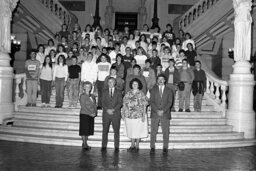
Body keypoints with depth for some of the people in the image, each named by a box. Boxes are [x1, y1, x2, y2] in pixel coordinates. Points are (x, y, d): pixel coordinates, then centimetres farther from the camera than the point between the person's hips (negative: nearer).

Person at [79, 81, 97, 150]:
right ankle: (84, 144, 7)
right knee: (84, 130, 0)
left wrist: (95, 113, -6)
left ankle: (85, 143, 19)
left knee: (89, 130, 8)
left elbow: (94, 105, 12)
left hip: (91, 115, 6)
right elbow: (83, 106, -13)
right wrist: (90, 113, -15)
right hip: (84, 114, -6)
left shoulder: (92, 96, 11)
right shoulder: (82, 96, -7)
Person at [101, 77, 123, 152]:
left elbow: (120, 103, 0)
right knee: (105, 130, 1)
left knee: (116, 131, 0)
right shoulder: (105, 92, 12)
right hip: (106, 113, 1)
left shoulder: (118, 92, 8)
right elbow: (103, 102, 5)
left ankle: (116, 147, 6)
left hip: (116, 113, -1)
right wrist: (107, 109, -11)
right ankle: (104, 146, 8)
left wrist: (113, 109, -13)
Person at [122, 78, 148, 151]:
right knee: (131, 130, 9)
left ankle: (137, 146, 16)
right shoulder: (128, 93, 6)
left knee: (138, 130, 4)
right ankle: (132, 145, 22)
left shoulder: (141, 94, -3)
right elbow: (124, 103, 10)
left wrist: (143, 114, -9)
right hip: (129, 115, 3)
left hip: (139, 115, -3)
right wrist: (123, 113, 5)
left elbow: (144, 105, -4)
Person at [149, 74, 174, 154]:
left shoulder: (169, 91, 8)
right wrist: (157, 111, -12)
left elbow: (170, 102, 0)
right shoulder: (153, 90, 10)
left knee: (165, 132, 1)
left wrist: (163, 111, -12)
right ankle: (152, 147, 5)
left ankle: (165, 148, 9)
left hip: (165, 114, 0)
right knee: (153, 132, -1)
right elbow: (151, 102, 1)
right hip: (154, 114, 0)